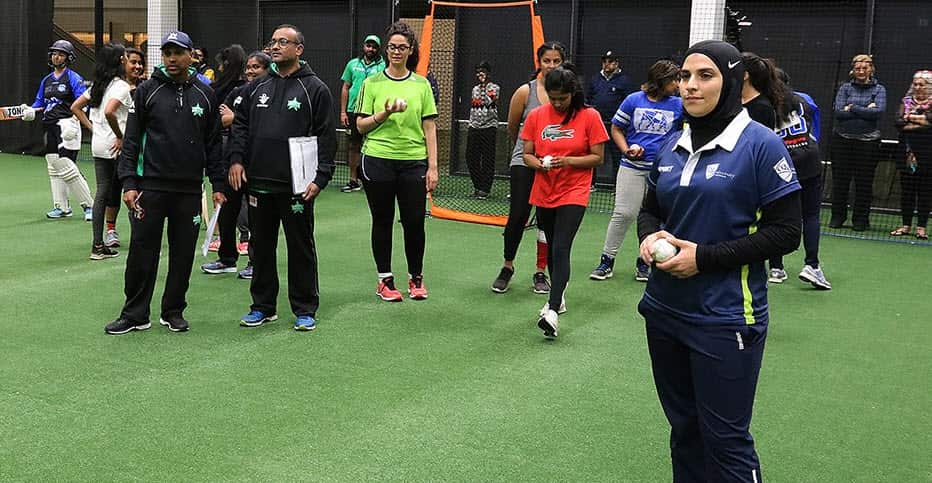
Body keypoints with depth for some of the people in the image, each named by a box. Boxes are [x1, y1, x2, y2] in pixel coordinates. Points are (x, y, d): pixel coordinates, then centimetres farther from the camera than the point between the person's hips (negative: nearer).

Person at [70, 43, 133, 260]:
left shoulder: (97, 85, 14)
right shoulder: (121, 86, -13)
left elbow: (75, 107, 16)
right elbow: (109, 112, -28)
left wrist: (92, 128, 14)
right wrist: (120, 137, -17)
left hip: (98, 145, 8)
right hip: (115, 146, -8)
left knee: (102, 193, 6)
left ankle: (97, 245, 3)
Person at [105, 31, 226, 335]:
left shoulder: (205, 94, 8)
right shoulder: (147, 91, 1)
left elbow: (213, 144, 11)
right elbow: (131, 140, 0)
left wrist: (218, 185, 7)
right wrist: (129, 182, -8)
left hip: (190, 190, 2)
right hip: (151, 187, -2)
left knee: (183, 254, 7)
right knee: (142, 251, 1)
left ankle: (173, 312, 20)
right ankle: (135, 315, 11)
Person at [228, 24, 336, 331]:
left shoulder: (315, 89, -1)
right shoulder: (256, 87, 12)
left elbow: (326, 137, -4)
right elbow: (240, 125, 15)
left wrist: (320, 178, -11)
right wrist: (236, 159, -1)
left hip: (296, 186, -4)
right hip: (258, 183, 5)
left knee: (301, 248, 4)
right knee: (261, 247, 12)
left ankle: (305, 309, 14)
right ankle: (263, 306, 24)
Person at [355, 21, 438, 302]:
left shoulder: (421, 84, 5)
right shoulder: (372, 83, 3)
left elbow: (429, 129, 4)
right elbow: (361, 126, 2)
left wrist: (433, 167, -1)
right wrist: (384, 113, -15)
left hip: (413, 162, 1)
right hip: (378, 160, 0)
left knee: (415, 222, 1)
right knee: (382, 221, 7)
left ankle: (416, 278, 20)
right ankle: (385, 280, 19)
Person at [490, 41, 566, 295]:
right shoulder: (525, 92, -4)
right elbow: (512, 129, 9)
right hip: (524, 162, -1)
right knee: (518, 216, -7)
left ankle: (541, 272, 19)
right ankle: (507, 267, 13)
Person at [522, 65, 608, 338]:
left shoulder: (589, 116, -7)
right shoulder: (536, 116, 2)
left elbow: (597, 157, -5)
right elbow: (527, 154, 6)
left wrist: (568, 161, -20)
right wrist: (539, 163, -17)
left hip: (574, 193, -4)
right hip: (543, 193, 4)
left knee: (561, 249, -15)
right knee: (552, 249, 14)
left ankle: (553, 311, -20)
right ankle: (558, 297, 32)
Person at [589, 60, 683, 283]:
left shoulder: (678, 105, 4)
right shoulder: (634, 100, 0)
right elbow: (616, 129, 5)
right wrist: (627, 150, -8)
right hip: (632, 167, -2)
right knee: (623, 213, -5)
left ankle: (644, 261, 21)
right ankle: (607, 260, 5)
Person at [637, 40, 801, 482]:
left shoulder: (760, 144, -11)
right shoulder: (674, 145, 7)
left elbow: (784, 232, -12)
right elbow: (650, 209, 18)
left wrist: (705, 257, -18)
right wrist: (650, 236, -6)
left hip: (725, 319, -6)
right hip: (666, 309, 6)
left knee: (725, 440, 2)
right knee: (683, 428, 17)